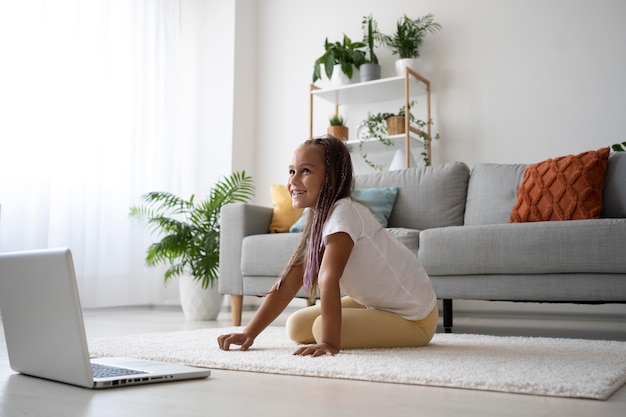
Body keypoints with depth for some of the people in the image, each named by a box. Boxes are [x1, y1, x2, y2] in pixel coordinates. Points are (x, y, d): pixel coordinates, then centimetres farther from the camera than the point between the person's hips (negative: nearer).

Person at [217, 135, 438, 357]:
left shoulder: (344, 212, -25)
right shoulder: (318, 222, 2)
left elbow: (328, 278, -33)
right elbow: (288, 283, -1)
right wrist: (249, 333, -7)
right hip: (376, 303, 8)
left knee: (322, 328, -25)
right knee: (297, 325, 2)